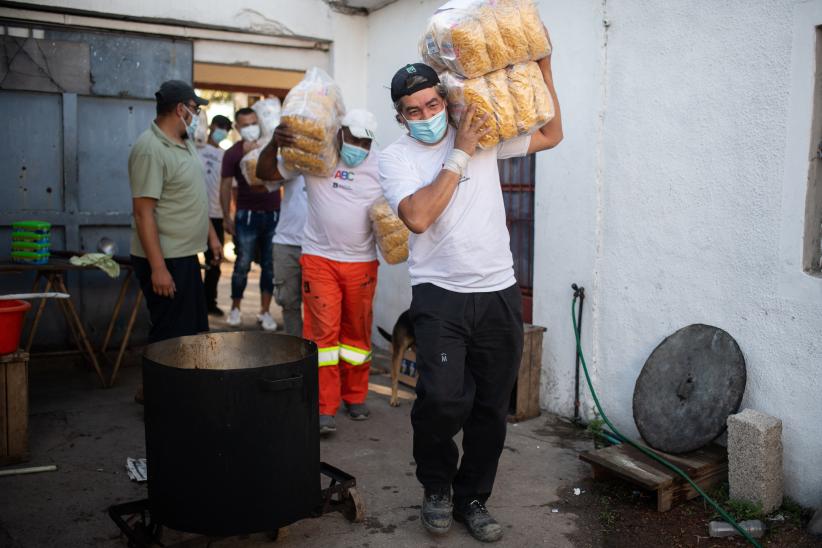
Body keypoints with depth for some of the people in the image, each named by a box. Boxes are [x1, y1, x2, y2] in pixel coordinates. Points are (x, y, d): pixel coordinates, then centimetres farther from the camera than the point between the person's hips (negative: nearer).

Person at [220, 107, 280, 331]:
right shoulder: (232, 153, -2)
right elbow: (225, 186, 0)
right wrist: (226, 217, -3)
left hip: (274, 214, 2)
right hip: (247, 215, -2)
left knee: (270, 266, 6)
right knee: (242, 265, 2)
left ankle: (265, 311, 15)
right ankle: (235, 308, 19)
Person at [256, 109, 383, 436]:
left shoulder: (381, 165, 1)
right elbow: (265, 173, -2)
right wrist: (274, 143, -21)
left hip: (362, 262, 2)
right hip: (319, 258, -1)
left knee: (358, 331, 11)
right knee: (323, 331, -4)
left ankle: (355, 396, 27)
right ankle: (324, 409, 2)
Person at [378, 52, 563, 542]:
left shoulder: (484, 136, 8)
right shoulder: (396, 157, -1)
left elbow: (551, 135, 17)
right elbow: (418, 217, -17)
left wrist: (543, 65, 10)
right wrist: (460, 154, -12)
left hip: (499, 294, 3)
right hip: (440, 296, -3)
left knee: (492, 407, 8)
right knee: (443, 398, -20)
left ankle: (472, 499, 29)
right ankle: (437, 486, 10)